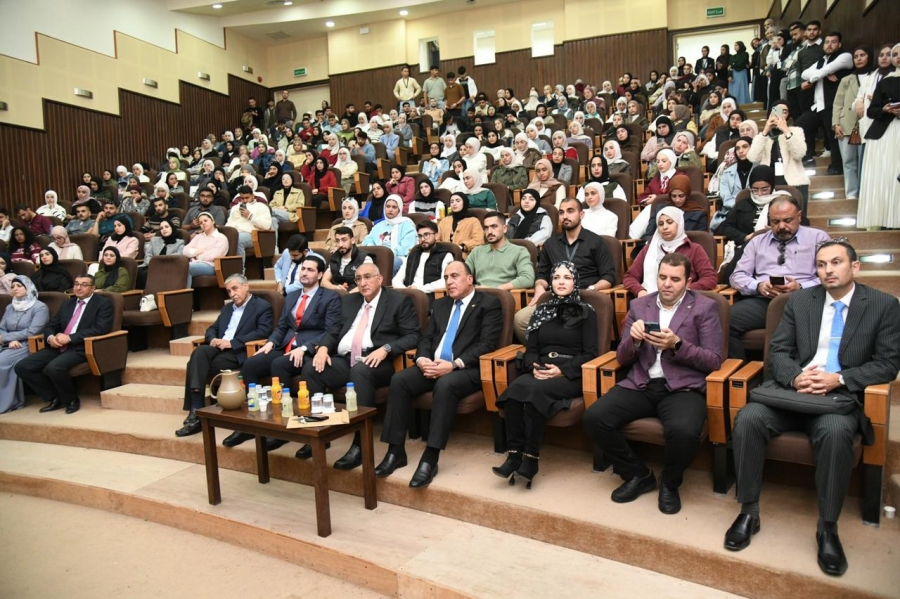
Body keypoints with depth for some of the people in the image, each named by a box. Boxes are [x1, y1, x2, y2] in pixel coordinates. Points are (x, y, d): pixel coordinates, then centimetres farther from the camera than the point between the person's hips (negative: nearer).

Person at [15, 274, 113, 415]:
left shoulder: (103, 303, 1)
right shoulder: (68, 304, 23)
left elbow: (101, 329, -13)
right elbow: (50, 325, 21)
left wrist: (70, 338, -18)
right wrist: (50, 337, -5)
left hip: (80, 348, -7)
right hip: (58, 347, 7)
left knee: (54, 367, -33)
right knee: (22, 366, -8)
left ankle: (71, 399, -5)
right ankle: (56, 398, 5)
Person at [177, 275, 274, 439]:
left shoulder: (263, 307, 2)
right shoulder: (227, 308, 27)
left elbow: (263, 332, -12)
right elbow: (212, 328, 25)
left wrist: (231, 343, -17)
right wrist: (213, 339, -1)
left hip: (238, 353, -6)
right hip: (219, 348, 6)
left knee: (198, 364, -27)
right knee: (200, 351, -28)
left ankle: (197, 412, -22)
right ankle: (195, 412, -32)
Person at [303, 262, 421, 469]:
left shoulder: (399, 301, 3)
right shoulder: (349, 301, 21)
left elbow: (413, 336, -6)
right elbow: (334, 331, 19)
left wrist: (385, 349, -21)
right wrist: (323, 347, -3)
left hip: (377, 361, -6)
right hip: (344, 361, 6)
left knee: (360, 370, -38)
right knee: (311, 368, -20)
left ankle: (360, 444, -33)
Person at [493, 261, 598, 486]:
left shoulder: (586, 312, 7)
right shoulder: (541, 311, 19)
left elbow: (590, 353, -1)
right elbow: (531, 348, 14)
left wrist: (562, 370, -16)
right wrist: (534, 367, -9)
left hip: (571, 375, -4)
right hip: (541, 372, 4)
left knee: (533, 390, -34)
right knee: (515, 388, -30)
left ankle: (530, 457, -27)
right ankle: (514, 453, -27)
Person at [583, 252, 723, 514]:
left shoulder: (705, 307, 4)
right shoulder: (639, 305, 13)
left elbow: (714, 360, -2)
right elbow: (622, 358, 12)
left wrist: (677, 345, -17)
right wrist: (634, 340, -11)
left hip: (683, 388, -3)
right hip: (641, 385, 3)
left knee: (683, 431, -35)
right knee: (593, 418, -20)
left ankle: (669, 483, 1)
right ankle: (638, 474, 5)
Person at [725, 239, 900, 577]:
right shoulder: (799, 301, 13)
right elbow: (778, 351, 8)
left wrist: (839, 378, -16)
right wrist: (795, 377, -14)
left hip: (842, 395, -2)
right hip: (792, 390, 3)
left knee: (835, 431, -36)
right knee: (748, 418, -26)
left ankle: (827, 528, -17)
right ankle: (749, 511, -12)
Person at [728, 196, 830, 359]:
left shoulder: (818, 237, 13)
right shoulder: (757, 241, 20)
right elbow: (737, 276, 13)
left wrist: (800, 287, -13)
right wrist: (758, 286, -8)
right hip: (761, 301, 2)